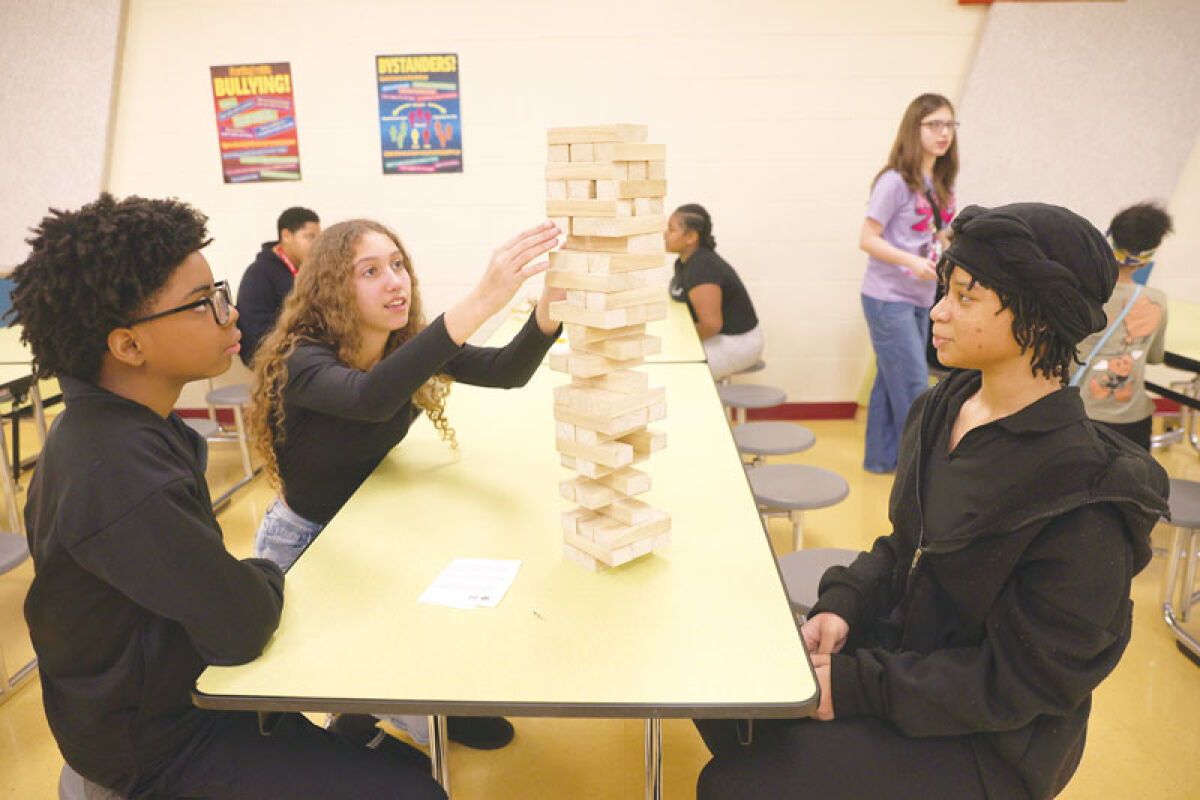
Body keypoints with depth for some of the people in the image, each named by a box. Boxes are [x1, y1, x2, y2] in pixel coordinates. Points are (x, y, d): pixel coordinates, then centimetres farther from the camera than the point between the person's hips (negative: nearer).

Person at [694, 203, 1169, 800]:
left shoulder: (1084, 502, -26)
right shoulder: (947, 406, -3)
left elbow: (1018, 683, -21)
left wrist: (857, 685, -22)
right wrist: (842, 605, -8)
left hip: (989, 744, -7)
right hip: (898, 649, 7)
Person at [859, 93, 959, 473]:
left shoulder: (940, 185, 10)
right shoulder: (896, 181, -13)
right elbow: (868, 239, -16)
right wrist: (912, 261, -26)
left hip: (920, 299, 8)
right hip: (888, 298, -8)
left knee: (892, 381, 15)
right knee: (914, 387, -4)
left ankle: (881, 458, 26)